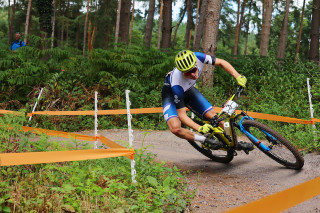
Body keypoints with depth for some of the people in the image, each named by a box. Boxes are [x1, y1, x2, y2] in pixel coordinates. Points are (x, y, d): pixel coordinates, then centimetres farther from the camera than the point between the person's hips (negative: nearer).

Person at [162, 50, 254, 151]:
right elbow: (181, 114, -33)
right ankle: (204, 140, -7)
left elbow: (221, 62, -14)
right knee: (175, 128, -29)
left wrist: (237, 76, -27)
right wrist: (199, 128, -44)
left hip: (188, 90, 5)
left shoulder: (197, 57, -32)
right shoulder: (177, 83, -41)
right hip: (171, 94, -5)